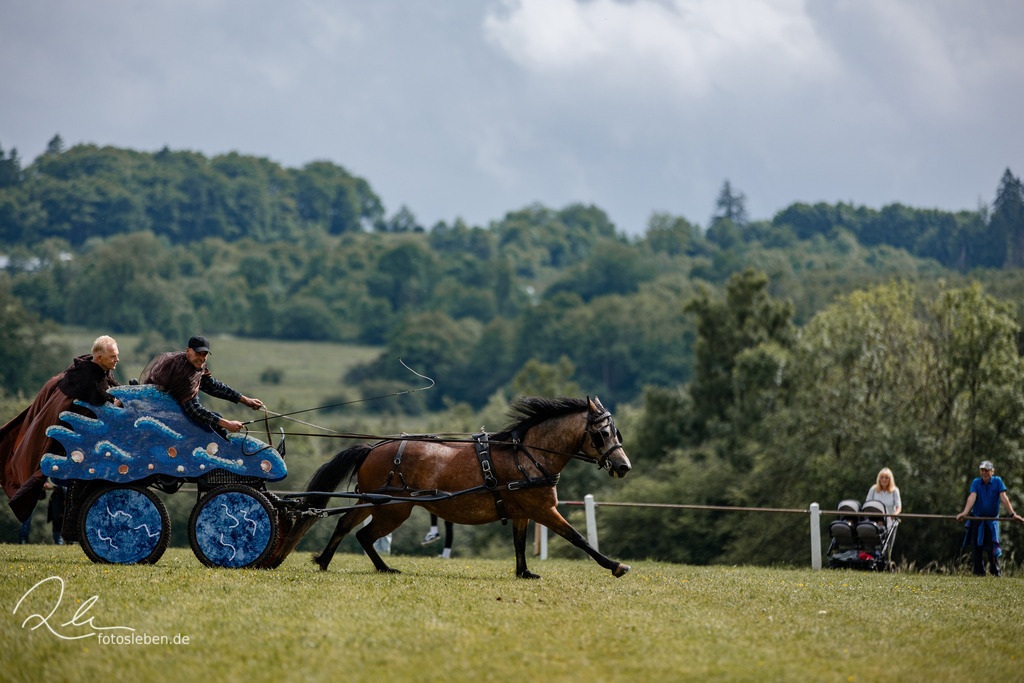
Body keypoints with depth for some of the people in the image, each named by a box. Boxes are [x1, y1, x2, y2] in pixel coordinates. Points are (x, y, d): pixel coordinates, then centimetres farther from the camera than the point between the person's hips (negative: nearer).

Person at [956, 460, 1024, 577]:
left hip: (992, 519, -1)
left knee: (992, 547, -10)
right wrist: (964, 513, -31)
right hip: (977, 519, 2)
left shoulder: (998, 481, -2)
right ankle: (979, 571, 8)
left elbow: (1004, 497, -12)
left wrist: (1012, 514, -23)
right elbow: (972, 497, -15)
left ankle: (995, 571, 3)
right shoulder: (976, 482, 0)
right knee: (977, 546, 0)